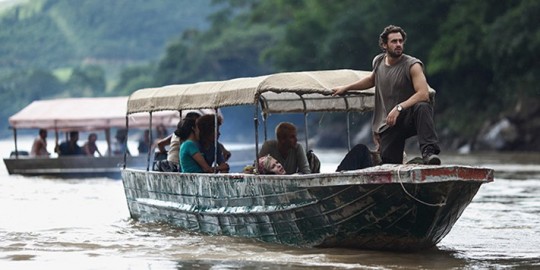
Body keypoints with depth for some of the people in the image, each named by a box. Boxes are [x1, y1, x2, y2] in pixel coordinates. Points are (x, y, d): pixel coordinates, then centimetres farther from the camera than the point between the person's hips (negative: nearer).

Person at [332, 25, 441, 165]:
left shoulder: (412, 65, -11)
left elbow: (423, 94, -24)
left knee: (422, 107, -40)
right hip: (388, 125, 4)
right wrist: (346, 88, 31)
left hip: (409, 118, -4)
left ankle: (429, 151, -46)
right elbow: (372, 79, 32)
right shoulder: (378, 62, 8)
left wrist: (399, 108, -33)